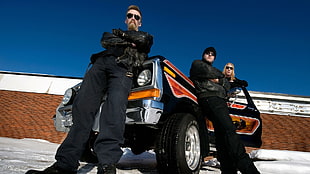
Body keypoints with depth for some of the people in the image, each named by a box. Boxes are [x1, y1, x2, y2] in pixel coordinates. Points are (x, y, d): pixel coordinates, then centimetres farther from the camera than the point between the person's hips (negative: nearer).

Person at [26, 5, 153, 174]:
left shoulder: (144, 36, 34)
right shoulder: (113, 32, 40)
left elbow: (143, 40, 8)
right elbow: (105, 41, 16)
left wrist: (122, 35, 18)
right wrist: (128, 42, 9)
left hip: (123, 68, -3)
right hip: (101, 63, 3)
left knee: (115, 107, -32)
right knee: (83, 106, -21)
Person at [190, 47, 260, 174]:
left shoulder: (215, 71, 39)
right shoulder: (197, 63, 23)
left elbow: (227, 86, 25)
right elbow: (206, 71, 0)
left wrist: (218, 80, 5)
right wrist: (219, 75, 16)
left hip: (220, 100, 8)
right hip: (209, 98, -8)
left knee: (222, 134, -6)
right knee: (229, 130, -24)